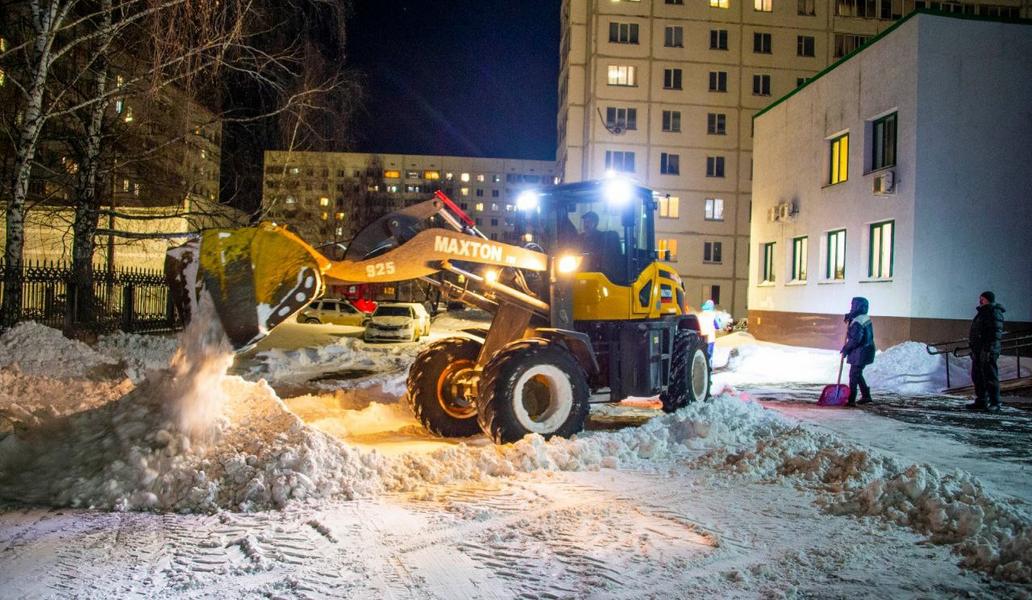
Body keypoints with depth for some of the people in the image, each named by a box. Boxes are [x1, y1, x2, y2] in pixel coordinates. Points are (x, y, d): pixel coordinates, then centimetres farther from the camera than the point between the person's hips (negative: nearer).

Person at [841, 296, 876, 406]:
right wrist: (850, 317, 15)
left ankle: (851, 400, -2)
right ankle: (866, 396, 29)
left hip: (860, 352, -10)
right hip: (867, 350, 10)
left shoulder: (857, 322, -23)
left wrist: (846, 349, -12)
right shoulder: (866, 318, 8)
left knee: (854, 375, -4)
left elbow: (855, 340, -27)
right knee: (858, 374, 21)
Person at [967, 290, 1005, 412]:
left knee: (990, 376, -6)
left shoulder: (995, 313, -11)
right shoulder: (982, 312, 20)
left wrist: (989, 349, -25)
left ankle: (995, 403, -1)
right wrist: (974, 347, 25)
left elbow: (996, 333, -19)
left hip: (987, 350, -10)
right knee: (977, 377, 13)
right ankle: (981, 401, 20)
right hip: (978, 350, 10)